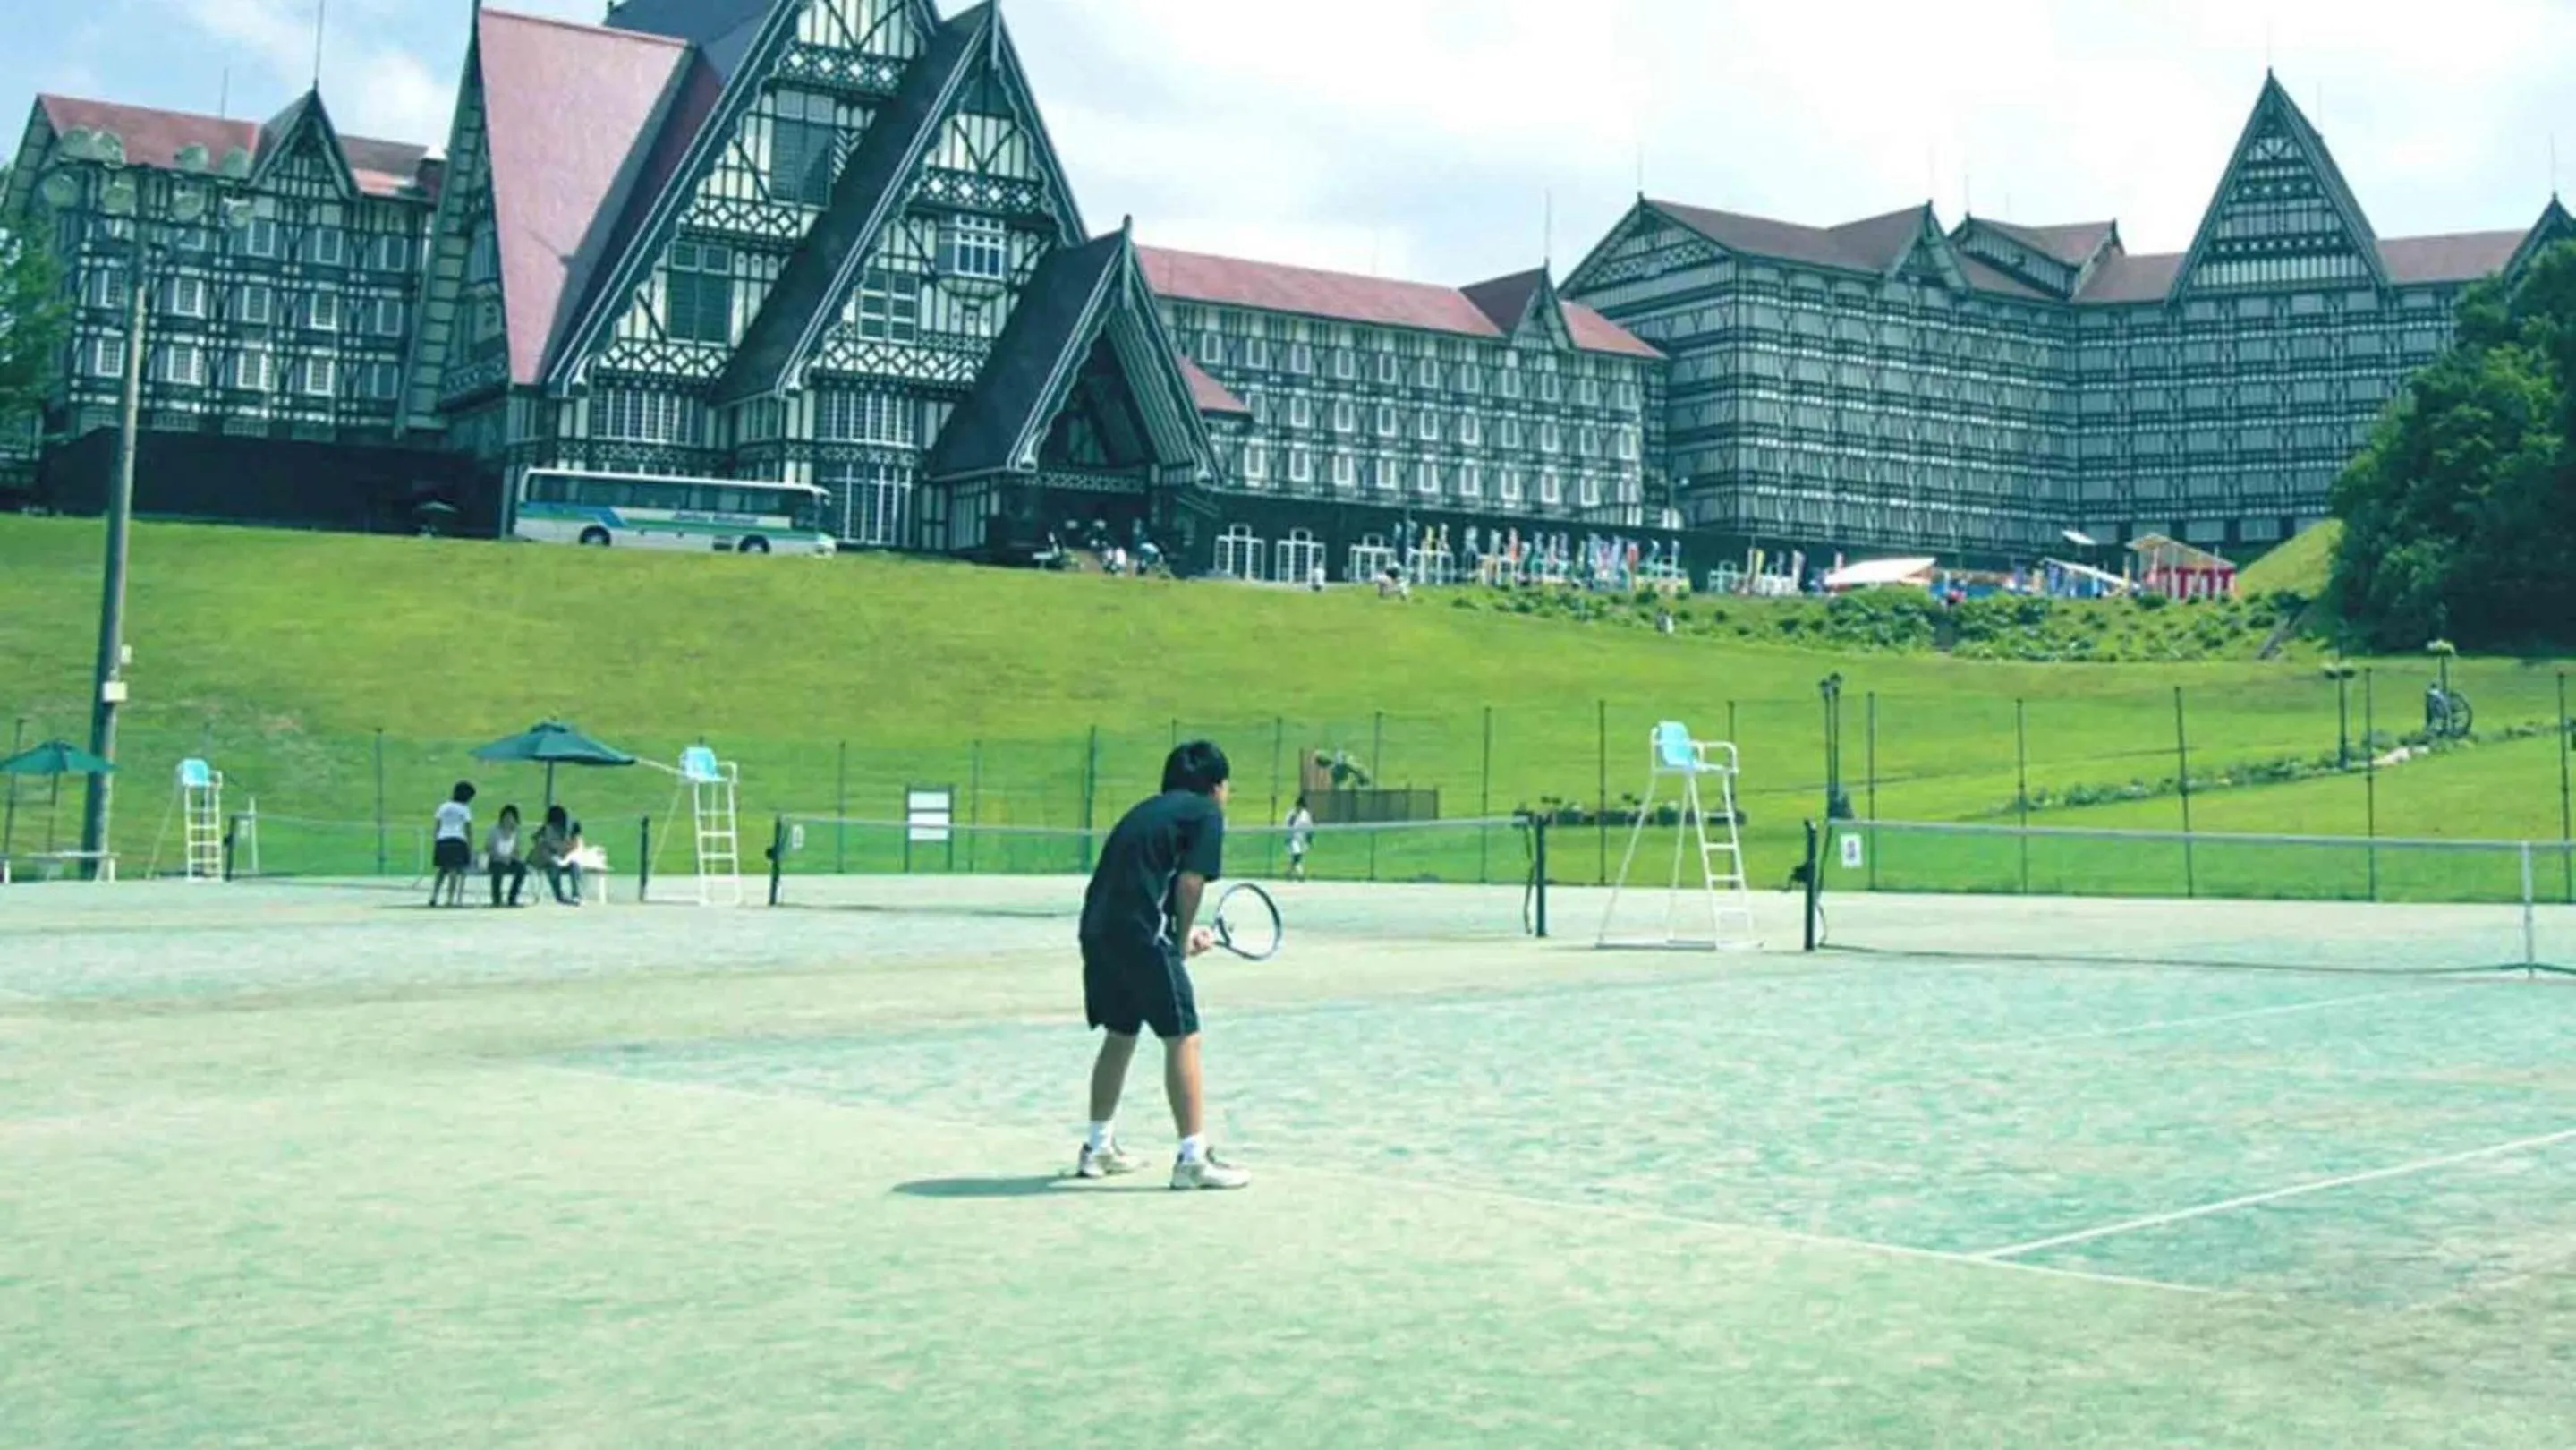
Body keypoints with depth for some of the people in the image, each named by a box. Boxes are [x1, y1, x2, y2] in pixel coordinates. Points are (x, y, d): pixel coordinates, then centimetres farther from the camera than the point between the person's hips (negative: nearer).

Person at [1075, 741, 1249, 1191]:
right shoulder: (1206, 813, 2)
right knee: (1182, 1038, -2)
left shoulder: (1150, 809, 24)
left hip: (1097, 927, 8)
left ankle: (1098, 1149, 30)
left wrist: (1183, 932, 21)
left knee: (1119, 1034, 21)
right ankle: (1193, 1158, -4)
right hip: (1141, 934, -8)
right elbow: (1190, 881, -9)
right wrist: (1183, 942, 2)